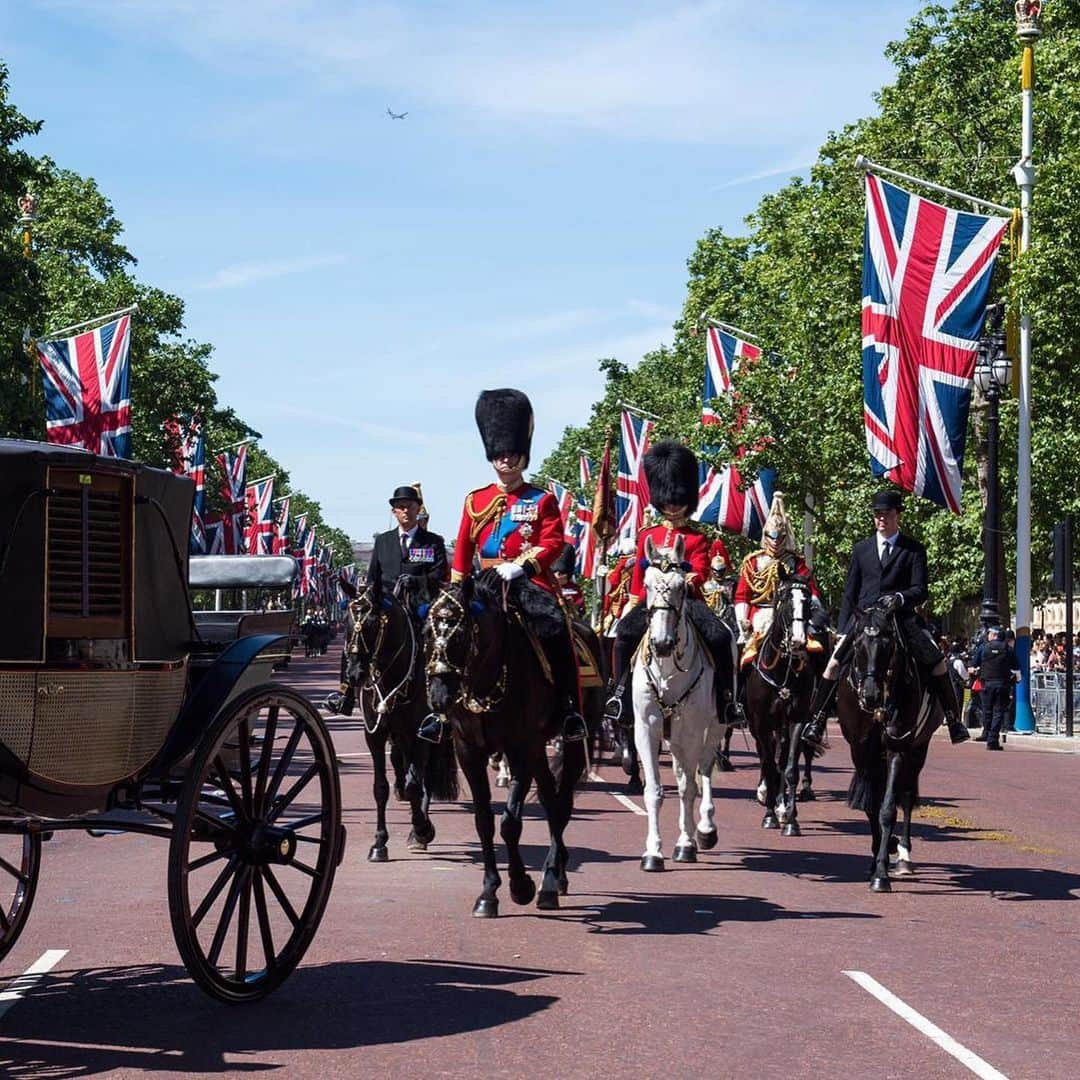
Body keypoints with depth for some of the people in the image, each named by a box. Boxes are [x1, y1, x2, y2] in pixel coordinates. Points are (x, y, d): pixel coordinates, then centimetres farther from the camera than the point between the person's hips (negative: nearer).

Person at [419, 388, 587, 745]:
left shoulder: (542, 500, 6)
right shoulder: (475, 501, 14)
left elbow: (553, 542, -5)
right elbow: (463, 551, 16)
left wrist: (521, 566, -19)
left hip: (530, 582, -3)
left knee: (555, 626, -28)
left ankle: (570, 709, -23)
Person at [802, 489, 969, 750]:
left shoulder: (914, 550, 6)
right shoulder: (861, 549, 15)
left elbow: (920, 591, -1)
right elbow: (850, 593, 16)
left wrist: (900, 598, -22)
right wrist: (843, 629, 7)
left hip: (901, 617, -2)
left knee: (936, 662, -14)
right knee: (834, 662, -12)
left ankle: (954, 722, -5)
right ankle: (816, 723, -7)